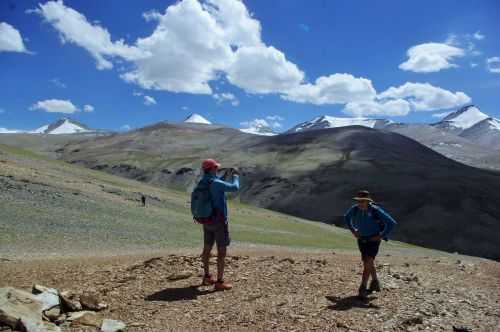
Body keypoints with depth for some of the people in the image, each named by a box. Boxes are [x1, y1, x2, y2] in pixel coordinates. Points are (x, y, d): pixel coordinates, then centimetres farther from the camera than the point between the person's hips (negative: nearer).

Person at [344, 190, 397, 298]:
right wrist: (353, 231, 5)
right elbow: (346, 217, 12)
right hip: (361, 239, 5)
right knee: (369, 263, 18)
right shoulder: (355, 209, -10)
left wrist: (382, 236, -16)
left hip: (373, 240, -5)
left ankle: (363, 288, -8)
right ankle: (375, 282, 40)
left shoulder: (375, 210, -24)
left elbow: (391, 223, -21)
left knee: (367, 263, -15)